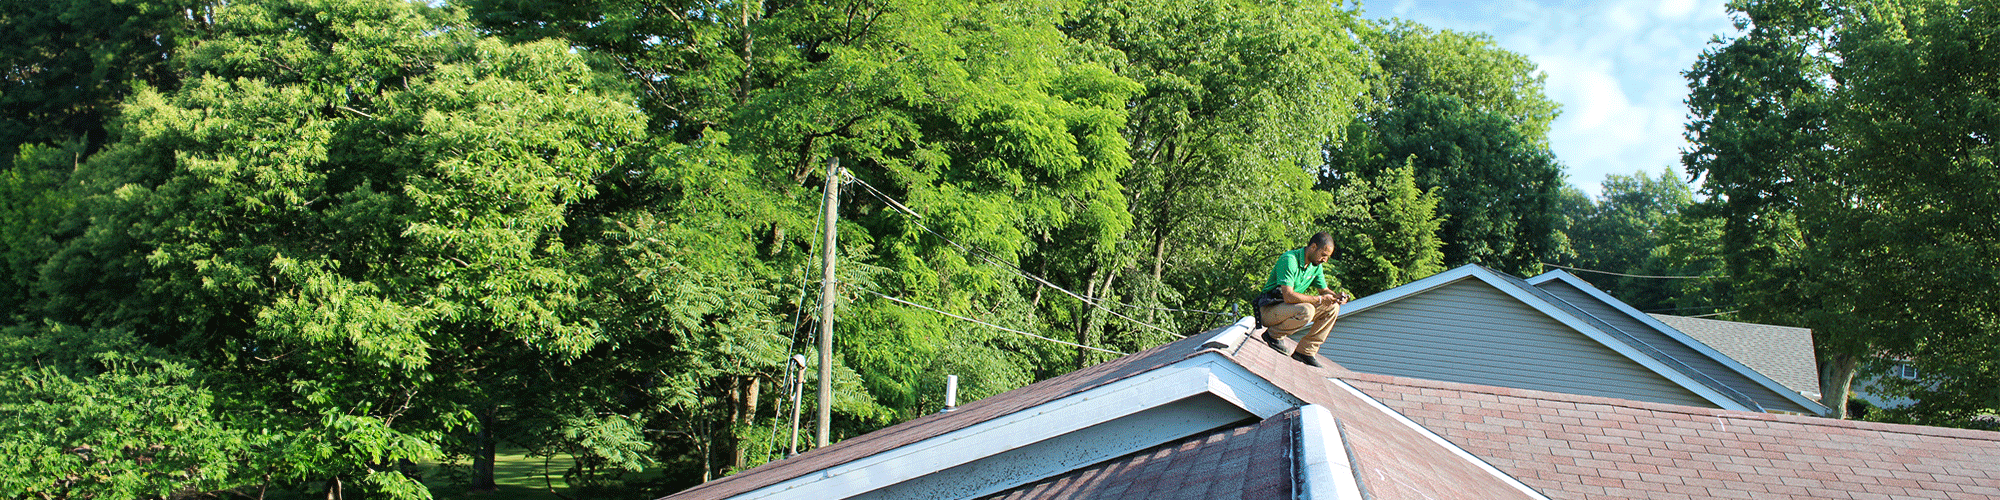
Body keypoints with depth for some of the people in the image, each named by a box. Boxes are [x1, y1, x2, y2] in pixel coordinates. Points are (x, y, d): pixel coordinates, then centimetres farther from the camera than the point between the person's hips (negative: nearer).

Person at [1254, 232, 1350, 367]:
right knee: (1306, 310, -35)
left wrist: (1337, 296, -7)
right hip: (1269, 309, -9)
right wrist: (1319, 299, -26)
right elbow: (1288, 296, -31)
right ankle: (1273, 334, -10)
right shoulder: (1289, 260, -23)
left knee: (1333, 307, -4)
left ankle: (1306, 351, -4)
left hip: (1291, 307, 9)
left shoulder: (1316, 266, 5)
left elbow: (1323, 290, 16)